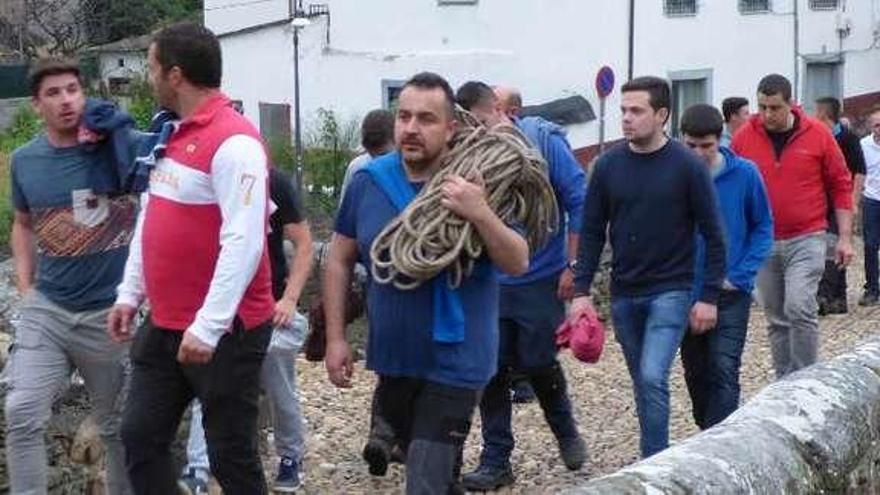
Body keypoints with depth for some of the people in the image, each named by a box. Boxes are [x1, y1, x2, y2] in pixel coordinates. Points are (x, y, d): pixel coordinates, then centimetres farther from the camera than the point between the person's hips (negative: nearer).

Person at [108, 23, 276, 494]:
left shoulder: (234, 142, -18)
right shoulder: (171, 134, 11)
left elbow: (243, 243, -25)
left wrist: (208, 326, -26)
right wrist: (129, 294, 17)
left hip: (223, 330, -9)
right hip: (164, 324, 9)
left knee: (229, 454, 3)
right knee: (140, 437, 13)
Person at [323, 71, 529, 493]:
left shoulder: (474, 187, -10)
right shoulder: (368, 182, -3)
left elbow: (518, 264, -13)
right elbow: (339, 261, 6)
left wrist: (480, 214, -30)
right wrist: (336, 339, 2)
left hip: (453, 364, -4)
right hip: (393, 359, 4)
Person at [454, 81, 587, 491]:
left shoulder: (544, 141, -10)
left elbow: (578, 202, -8)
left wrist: (572, 265, -10)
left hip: (541, 280, -3)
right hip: (490, 283, 3)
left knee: (539, 365, 4)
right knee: (492, 372, 4)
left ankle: (566, 432, 33)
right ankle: (495, 460, 16)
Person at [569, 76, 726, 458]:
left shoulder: (687, 166, -8)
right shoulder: (609, 165, 1)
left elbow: (712, 234, -5)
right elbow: (592, 232, 6)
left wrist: (709, 297, -8)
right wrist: (581, 291, -2)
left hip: (671, 291, -4)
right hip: (624, 294, 4)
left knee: (653, 377, -18)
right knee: (642, 383, 13)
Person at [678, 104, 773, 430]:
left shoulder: (744, 174, -9)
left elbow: (763, 227, 1)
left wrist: (741, 276, -9)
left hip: (730, 293, -2)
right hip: (686, 293, 2)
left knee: (724, 372, -11)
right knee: (696, 373, 15)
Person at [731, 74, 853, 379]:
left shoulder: (817, 135, -4)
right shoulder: (744, 137, 0)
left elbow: (841, 185, 3)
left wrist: (845, 237, 0)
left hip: (806, 240, -3)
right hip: (763, 242, 3)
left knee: (799, 307, -17)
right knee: (776, 319, 8)